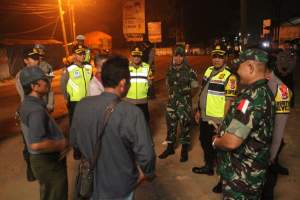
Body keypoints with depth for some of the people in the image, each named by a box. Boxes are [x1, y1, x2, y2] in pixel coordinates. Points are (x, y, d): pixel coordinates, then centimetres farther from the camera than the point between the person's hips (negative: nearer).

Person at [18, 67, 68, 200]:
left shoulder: (27, 103, 3)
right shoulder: (36, 110, -29)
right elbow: (37, 144, -36)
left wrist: (58, 140, 12)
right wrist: (60, 145, -20)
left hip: (42, 159, 9)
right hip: (49, 162, -9)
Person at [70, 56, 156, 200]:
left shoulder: (82, 106, -12)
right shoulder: (131, 113, -29)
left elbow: (74, 140, 1)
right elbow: (146, 154, -27)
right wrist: (147, 173, -5)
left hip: (90, 182, 4)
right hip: (119, 188, -4)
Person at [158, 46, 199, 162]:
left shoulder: (189, 71, -9)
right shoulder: (170, 70, 6)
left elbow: (195, 86, -2)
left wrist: (187, 95, 5)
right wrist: (172, 93, 13)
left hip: (185, 103, -4)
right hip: (172, 102, 5)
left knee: (185, 125, 3)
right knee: (170, 124, 12)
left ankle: (185, 150, 19)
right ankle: (170, 148, 28)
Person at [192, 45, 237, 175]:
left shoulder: (229, 76, -17)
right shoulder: (208, 70, 7)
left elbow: (229, 100, -19)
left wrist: (224, 120, -20)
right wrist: (198, 110, 14)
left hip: (217, 118, -8)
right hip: (204, 116, 8)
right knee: (204, 141, 21)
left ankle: (209, 166, 31)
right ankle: (208, 165, 42)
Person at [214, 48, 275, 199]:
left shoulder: (252, 96, -28)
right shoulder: (265, 91, 4)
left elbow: (231, 142, -32)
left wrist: (216, 141, -11)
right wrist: (223, 131, 8)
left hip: (241, 175, -9)